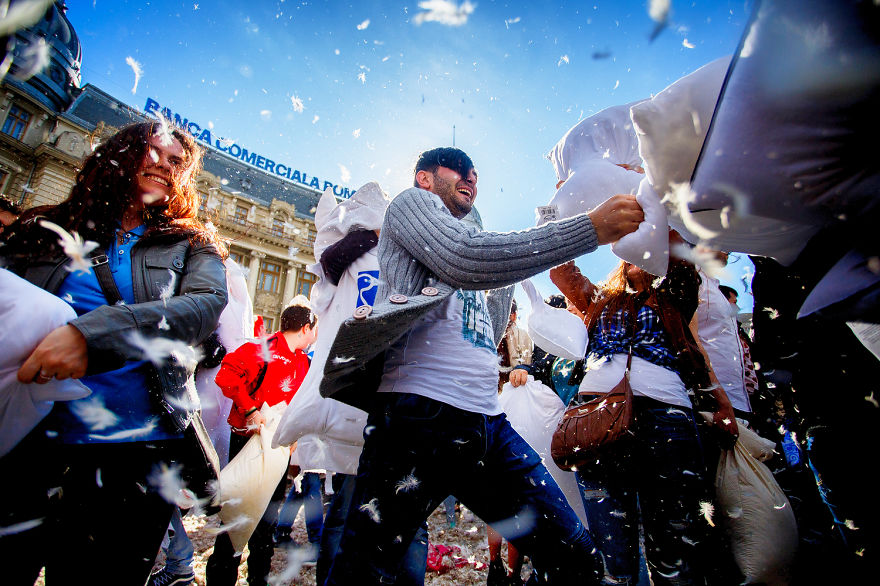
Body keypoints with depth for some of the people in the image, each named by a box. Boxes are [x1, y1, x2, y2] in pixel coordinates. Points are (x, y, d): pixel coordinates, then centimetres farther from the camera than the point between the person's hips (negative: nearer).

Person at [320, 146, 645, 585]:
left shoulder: (463, 240, 29)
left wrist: (512, 269, 25)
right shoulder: (411, 202, 8)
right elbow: (465, 261, -16)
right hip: (422, 414, -7)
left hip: (489, 421, 8)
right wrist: (591, 229, -12)